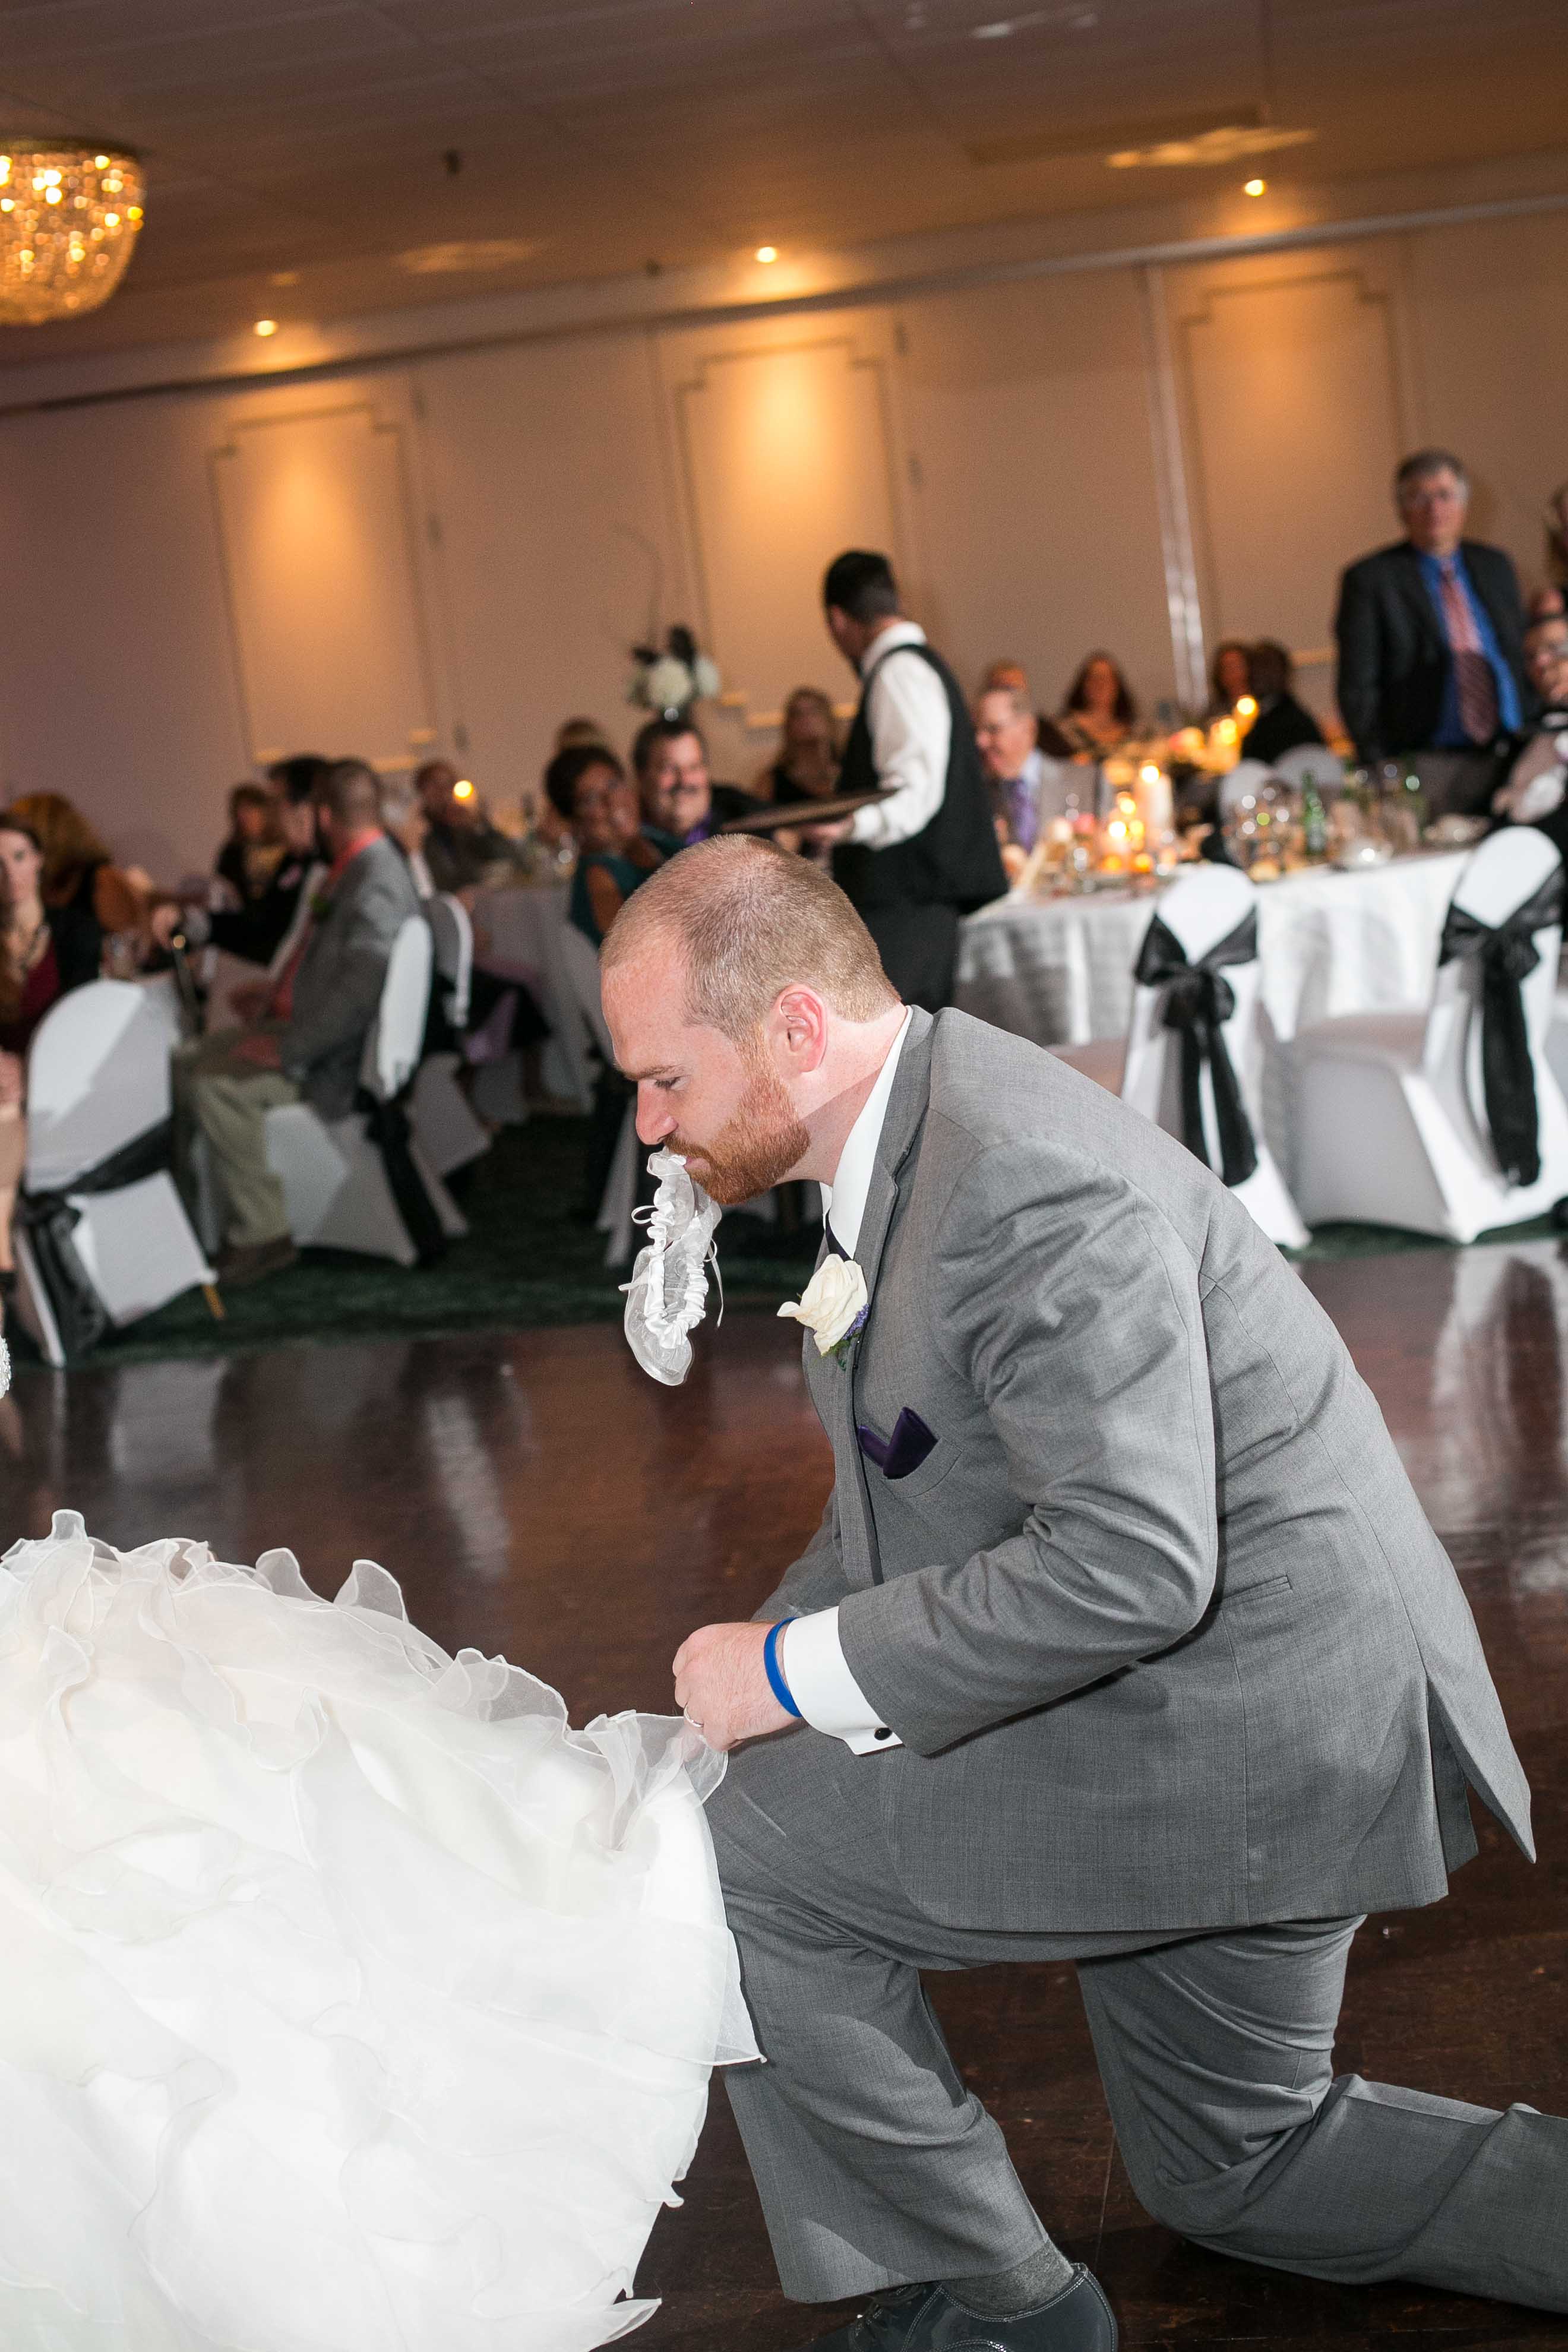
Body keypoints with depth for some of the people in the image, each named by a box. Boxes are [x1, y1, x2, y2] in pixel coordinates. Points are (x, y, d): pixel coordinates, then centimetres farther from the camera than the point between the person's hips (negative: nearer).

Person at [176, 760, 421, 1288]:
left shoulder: (378, 883, -21)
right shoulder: (351, 870, 13)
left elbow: (359, 993, -29)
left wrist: (286, 1050, -24)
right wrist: (273, 1021, 12)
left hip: (336, 1060, -11)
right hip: (293, 1026, 11)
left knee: (220, 1085, -27)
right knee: (183, 1064, 5)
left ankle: (262, 1235, -18)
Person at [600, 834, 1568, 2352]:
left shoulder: (1029, 1184, -27)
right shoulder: (895, 1139, 5)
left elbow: (1126, 1566, -33)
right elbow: (898, 1501, 15)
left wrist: (795, 1672, -24)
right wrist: (771, 1666, 2)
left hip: (1244, 1712, -11)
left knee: (737, 1863, -9)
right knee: (1229, 2168, 24)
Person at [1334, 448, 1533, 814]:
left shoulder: (1495, 566, 15)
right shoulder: (1370, 580, -1)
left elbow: (1523, 657, 20)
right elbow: (1357, 687, -3)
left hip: (1509, 757, 4)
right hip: (1429, 768, -4)